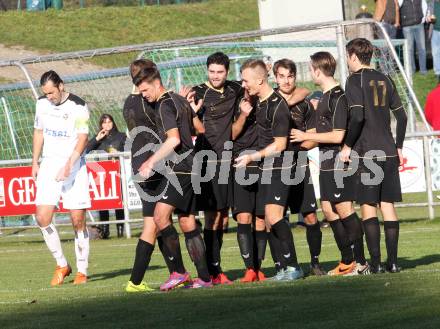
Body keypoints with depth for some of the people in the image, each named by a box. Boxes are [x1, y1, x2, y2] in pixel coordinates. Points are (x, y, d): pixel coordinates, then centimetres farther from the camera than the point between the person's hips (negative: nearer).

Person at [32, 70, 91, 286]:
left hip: (74, 166, -4)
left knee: (78, 220, -4)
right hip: (49, 165, 5)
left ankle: (82, 271, 6)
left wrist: (69, 165, -26)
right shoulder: (42, 103, 7)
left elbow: (82, 138, -15)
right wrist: (35, 162, 14)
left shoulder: (78, 106, -10)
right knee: (42, 217, -8)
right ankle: (61, 265, 6)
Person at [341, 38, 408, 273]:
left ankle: (375, 263, -7)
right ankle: (392, 261, 4)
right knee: (388, 207, 7)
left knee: (368, 207, -3)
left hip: (367, 153, -6)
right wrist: (398, 147, 21)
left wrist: (347, 146, -8)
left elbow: (357, 117, -16)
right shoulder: (384, 80, 14)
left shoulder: (355, 80, -5)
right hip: (389, 152, 6)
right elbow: (401, 116, 14)